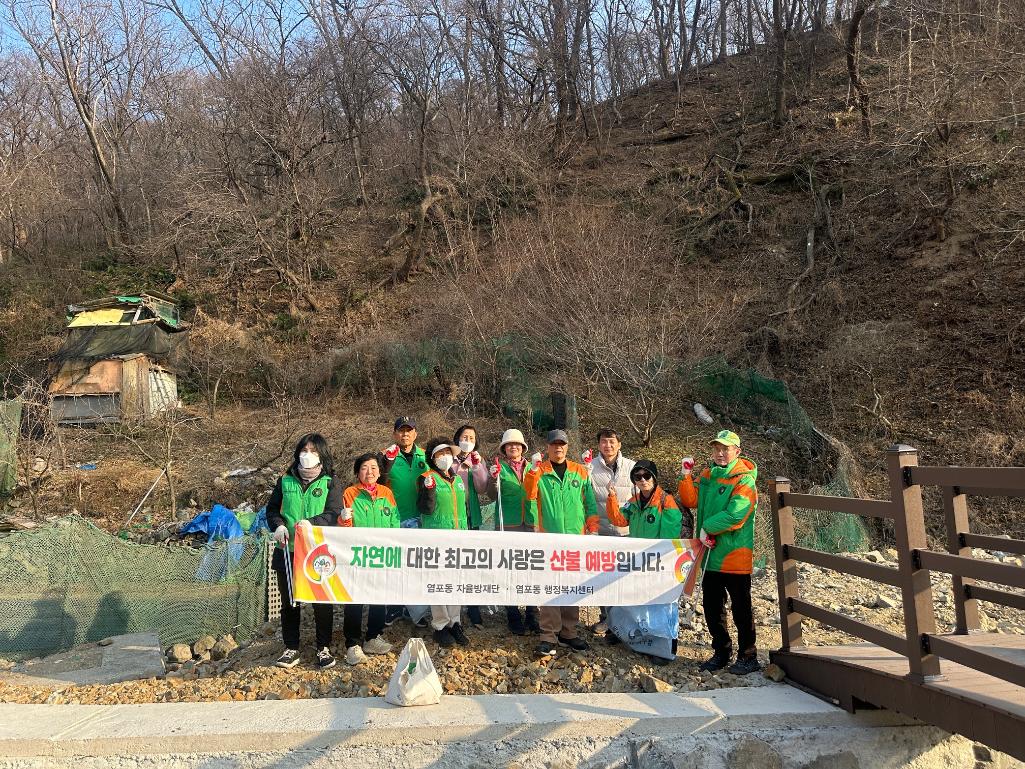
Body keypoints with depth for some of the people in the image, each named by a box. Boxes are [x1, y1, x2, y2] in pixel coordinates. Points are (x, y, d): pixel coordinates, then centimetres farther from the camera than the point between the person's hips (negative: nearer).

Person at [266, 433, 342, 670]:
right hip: (288, 552, 2)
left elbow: (334, 514, -11)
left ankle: (324, 648, 19)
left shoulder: (331, 484, 0)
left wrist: (312, 523, -29)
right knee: (289, 602, 10)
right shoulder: (285, 481, 9)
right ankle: (291, 648, 22)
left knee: (322, 603, 5)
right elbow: (272, 508, 11)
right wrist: (279, 526, -10)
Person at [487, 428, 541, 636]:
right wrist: (493, 478, -24)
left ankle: (533, 616, 16)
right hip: (509, 525, -3)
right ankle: (514, 618, 11)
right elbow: (493, 495, -6)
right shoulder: (499, 467, 3)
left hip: (532, 524, 3)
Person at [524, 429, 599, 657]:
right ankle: (549, 636, 1)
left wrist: (593, 529, 5)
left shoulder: (580, 472, 9)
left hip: (576, 537, 3)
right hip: (549, 537, -2)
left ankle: (568, 633, 19)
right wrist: (535, 470, -24)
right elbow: (529, 494, -13)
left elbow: (590, 503, 11)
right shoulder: (539, 471, 3)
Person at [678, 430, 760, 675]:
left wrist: (707, 528, -16)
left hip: (735, 556, -7)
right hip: (711, 554, 7)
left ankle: (748, 656, 15)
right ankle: (722, 652, 29)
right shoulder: (708, 474, 10)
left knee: (741, 608, 3)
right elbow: (691, 500, 5)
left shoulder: (744, 479, -12)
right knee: (711, 607, 15)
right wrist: (687, 476, -7)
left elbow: (735, 515, -22)